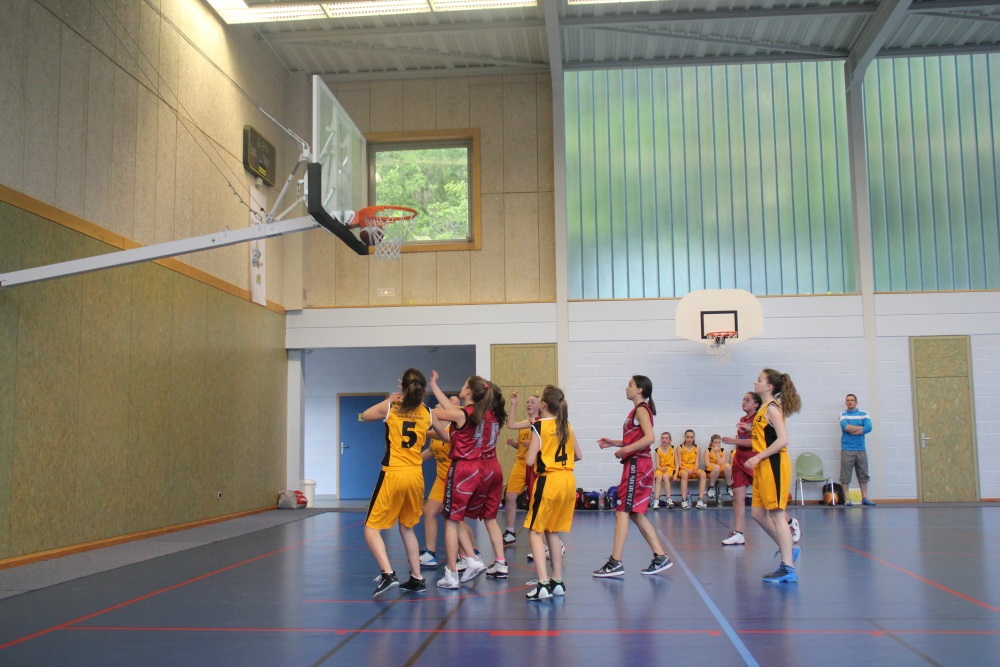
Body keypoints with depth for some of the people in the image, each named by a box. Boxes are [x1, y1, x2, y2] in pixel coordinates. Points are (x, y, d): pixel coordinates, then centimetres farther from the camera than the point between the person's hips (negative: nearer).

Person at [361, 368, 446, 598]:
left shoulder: (390, 408, -2)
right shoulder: (427, 413, 5)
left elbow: (365, 415, 17)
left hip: (393, 474, -4)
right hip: (416, 475, 4)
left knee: (372, 528, 3)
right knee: (407, 528, 21)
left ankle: (388, 574, -14)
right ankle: (416, 579, 21)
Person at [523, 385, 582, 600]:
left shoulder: (539, 426, -8)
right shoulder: (566, 426, 10)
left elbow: (530, 460, -11)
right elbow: (578, 455, 17)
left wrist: (530, 447, 9)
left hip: (548, 480, -7)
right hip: (568, 480, 7)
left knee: (535, 531, -1)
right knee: (553, 532, 17)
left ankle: (543, 583, -13)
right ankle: (557, 581, 19)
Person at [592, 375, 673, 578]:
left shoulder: (641, 409, -10)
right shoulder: (638, 410, 19)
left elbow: (649, 437, -23)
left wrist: (625, 450, -20)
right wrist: (613, 443, 14)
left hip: (637, 465, -10)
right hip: (636, 465, 10)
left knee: (622, 511, -10)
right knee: (635, 514, 12)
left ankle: (615, 563, -10)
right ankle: (660, 557, 14)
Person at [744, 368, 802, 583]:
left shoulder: (772, 408, -12)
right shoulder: (764, 408, 15)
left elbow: (783, 440, -22)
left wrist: (758, 457, -22)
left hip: (773, 465, -10)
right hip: (763, 467, 10)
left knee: (776, 514, -6)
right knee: (758, 513, 12)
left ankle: (788, 569, -2)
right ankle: (788, 549, 24)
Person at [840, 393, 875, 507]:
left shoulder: (863, 414, 9)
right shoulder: (843, 414, 5)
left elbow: (869, 428, -8)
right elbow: (845, 427, -14)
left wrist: (852, 431, -11)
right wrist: (861, 428, -7)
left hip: (861, 449, 2)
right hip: (847, 450, -2)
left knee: (863, 475, 7)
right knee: (845, 475, -4)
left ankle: (865, 498, 14)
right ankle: (847, 499, 0)